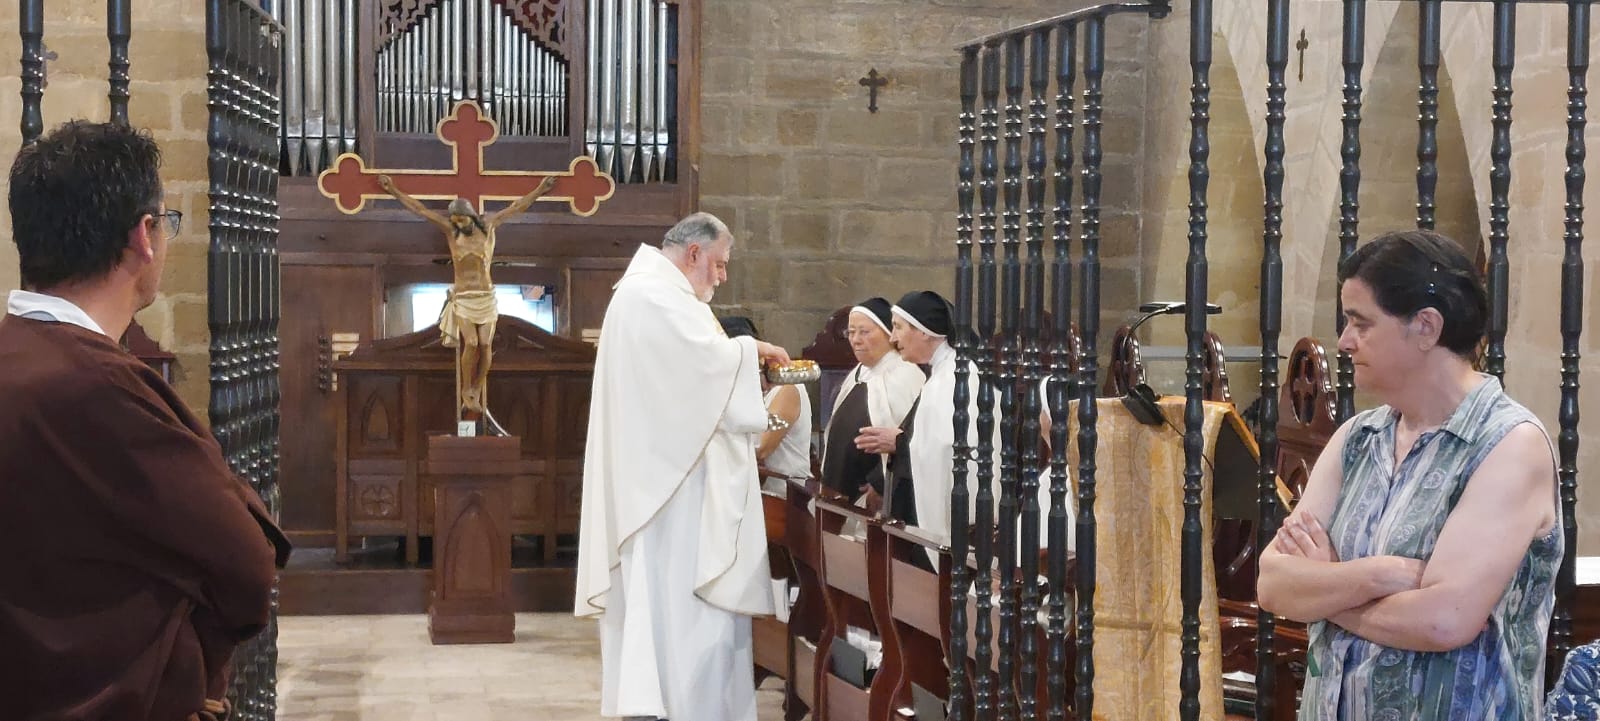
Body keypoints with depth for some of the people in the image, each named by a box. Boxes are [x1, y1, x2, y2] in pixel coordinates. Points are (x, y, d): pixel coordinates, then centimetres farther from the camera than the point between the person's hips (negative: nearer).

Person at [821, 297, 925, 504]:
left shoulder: (907, 376, -13)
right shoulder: (857, 375, 16)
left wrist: (880, 485, -18)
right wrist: (830, 483, 15)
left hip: (882, 500, -9)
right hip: (843, 495, 9)